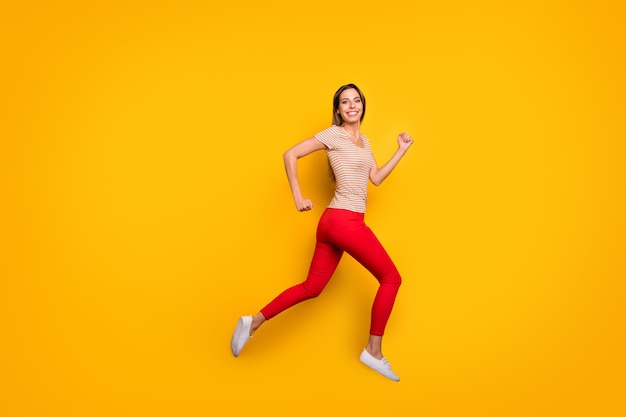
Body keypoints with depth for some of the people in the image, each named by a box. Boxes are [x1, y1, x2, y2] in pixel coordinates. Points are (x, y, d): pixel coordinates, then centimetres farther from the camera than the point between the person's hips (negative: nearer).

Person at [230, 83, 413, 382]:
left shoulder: (364, 141, 20)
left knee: (312, 287, 10)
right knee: (391, 278, 0)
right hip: (345, 220, -9)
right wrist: (298, 197, -12)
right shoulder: (334, 134, -5)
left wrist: (401, 151, 17)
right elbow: (290, 155, -8)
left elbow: (377, 178, 18)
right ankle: (373, 350, 8)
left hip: (334, 222, 9)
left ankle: (253, 322, 13)